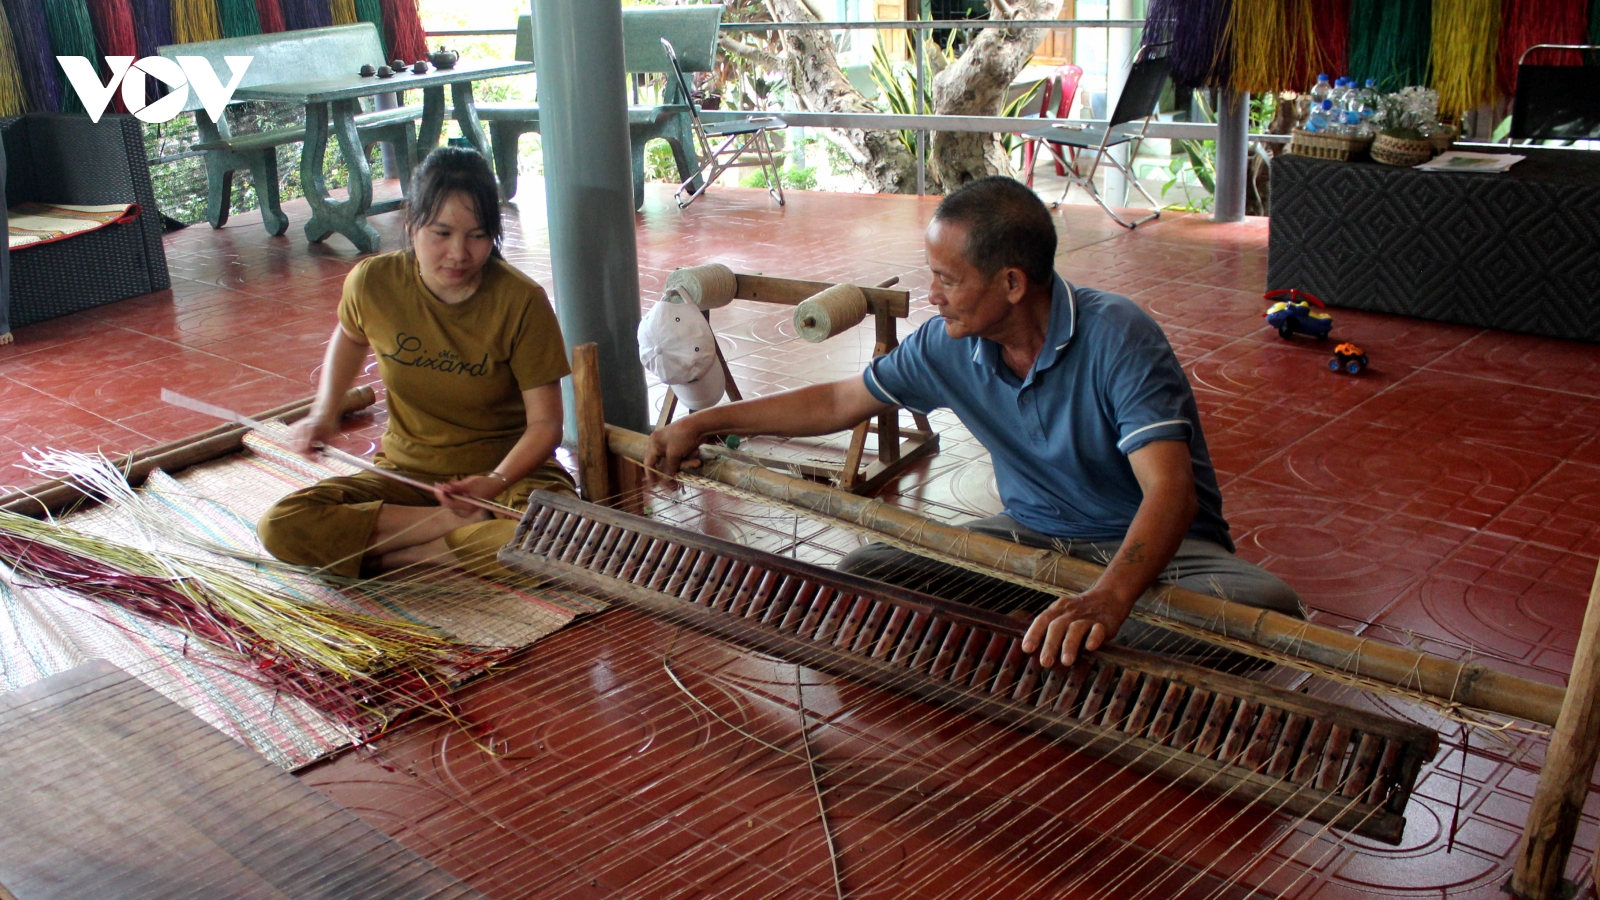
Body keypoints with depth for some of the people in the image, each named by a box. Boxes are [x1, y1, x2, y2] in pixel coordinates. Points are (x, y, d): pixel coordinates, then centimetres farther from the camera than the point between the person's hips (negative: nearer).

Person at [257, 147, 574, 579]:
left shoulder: (521, 301, -15)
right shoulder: (373, 282, -7)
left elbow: (545, 422, -14)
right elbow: (349, 336, 19)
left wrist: (496, 482, -31)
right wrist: (324, 411, 6)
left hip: (507, 466, -3)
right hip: (406, 469, 3)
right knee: (280, 527, -21)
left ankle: (397, 553, -17)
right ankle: (458, 525, -17)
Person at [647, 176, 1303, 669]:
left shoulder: (1118, 339, -25)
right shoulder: (949, 346, -7)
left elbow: (1169, 492, -35)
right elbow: (837, 403, 8)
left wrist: (1108, 597, -54)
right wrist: (701, 425, 8)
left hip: (1153, 545, -4)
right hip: (1033, 536, 5)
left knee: (1265, 608, -36)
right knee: (861, 576, -14)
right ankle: (1040, 652, -21)